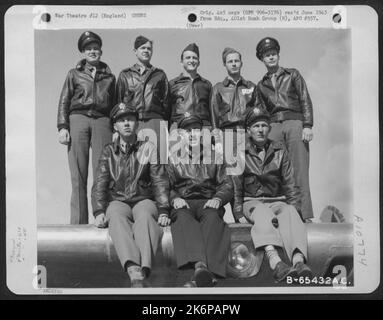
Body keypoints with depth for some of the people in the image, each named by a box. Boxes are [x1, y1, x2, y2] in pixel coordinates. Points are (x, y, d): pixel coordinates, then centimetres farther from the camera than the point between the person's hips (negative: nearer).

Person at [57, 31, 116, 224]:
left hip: (102, 121, 1)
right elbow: (63, 102, 10)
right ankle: (78, 221, -4)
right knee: (78, 175, -5)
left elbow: (114, 105, 19)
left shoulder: (109, 76, 20)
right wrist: (62, 127, -2)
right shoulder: (74, 74, 17)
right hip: (78, 119, -1)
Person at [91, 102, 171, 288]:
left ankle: (144, 270, -58)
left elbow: (160, 182, 5)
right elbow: (99, 185, 6)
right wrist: (99, 212, -12)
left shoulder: (149, 149, 12)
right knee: (117, 217, -36)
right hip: (117, 201, 0)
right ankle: (134, 272, -58)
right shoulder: (108, 152, 15)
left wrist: (163, 211, -11)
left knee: (144, 216, -37)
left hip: (144, 200, 0)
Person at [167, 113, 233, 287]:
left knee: (211, 217, -36)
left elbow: (227, 186, 14)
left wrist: (217, 199, -9)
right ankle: (201, 266, -59)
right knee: (183, 217, -37)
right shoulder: (173, 159, 20)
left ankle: (204, 272, -57)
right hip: (183, 204, 0)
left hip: (207, 203, 0)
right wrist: (174, 198, -14)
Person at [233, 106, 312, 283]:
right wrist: (239, 213, -7)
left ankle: (299, 261, -59)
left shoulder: (279, 151, 15)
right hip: (251, 202, -2)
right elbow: (235, 186, 5)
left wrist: (295, 207, -1)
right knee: (263, 213, -38)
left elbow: (290, 183, 13)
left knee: (290, 213, -34)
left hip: (277, 201, 2)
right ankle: (275, 262, -62)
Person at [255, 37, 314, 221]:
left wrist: (308, 126, -6)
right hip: (273, 126, 2)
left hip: (294, 122, -2)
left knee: (299, 171, -10)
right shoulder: (261, 85, 21)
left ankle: (305, 214, -12)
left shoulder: (293, 75, 15)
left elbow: (305, 101, 7)